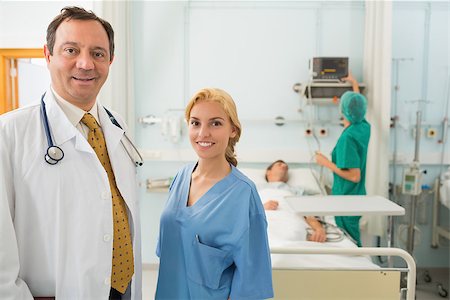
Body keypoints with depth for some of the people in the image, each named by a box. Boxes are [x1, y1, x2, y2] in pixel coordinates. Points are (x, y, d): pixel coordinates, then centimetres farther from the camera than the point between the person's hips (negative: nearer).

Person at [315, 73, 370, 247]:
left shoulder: (347, 138, -24)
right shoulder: (364, 128, 0)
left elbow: (354, 176, -24)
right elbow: (358, 105, 23)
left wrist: (327, 163, -16)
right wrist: (354, 84, 37)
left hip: (346, 199, -8)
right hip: (358, 196, 8)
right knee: (354, 241, 19)